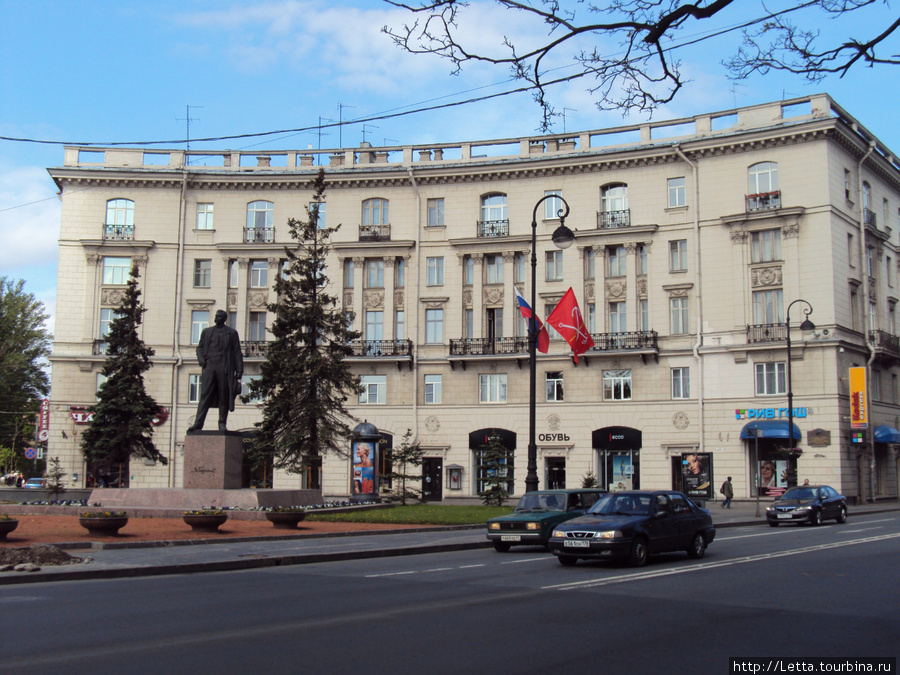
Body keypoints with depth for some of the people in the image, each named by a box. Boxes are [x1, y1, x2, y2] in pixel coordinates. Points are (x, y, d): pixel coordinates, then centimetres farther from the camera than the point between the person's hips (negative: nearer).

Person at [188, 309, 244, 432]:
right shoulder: (207, 332, 16)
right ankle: (198, 424, -11)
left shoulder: (232, 333, 9)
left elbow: (237, 353, 6)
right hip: (209, 367, 2)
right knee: (204, 396, -6)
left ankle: (222, 423, 10)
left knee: (224, 397, 0)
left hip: (224, 368, -2)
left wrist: (239, 371, 0)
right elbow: (199, 347, 23)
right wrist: (201, 360, 2)